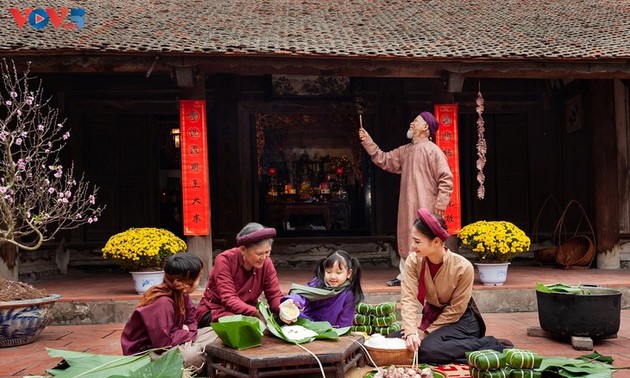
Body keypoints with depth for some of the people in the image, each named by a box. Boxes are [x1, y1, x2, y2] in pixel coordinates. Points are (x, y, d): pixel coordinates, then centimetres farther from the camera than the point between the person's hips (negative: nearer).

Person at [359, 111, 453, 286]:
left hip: (425, 208, -8)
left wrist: (441, 203, -16)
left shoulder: (433, 150, -8)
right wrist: (367, 142, 11)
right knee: (406, 241, 12)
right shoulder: (405, 151, 15)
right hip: (407, 207, 8)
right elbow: (384, 160, 18)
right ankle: (404, 275, 22)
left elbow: (446, 178, -12)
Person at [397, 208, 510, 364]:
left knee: (427, 349, -28)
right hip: (432, 314, 6)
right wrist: (411, 332, -36)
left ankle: (488, 345, -11)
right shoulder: (413, 261, -15)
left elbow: (455, 310, -17)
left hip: (460, 320, -6)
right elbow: (408, 298, -22)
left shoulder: (463, 267, -26)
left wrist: (426, 331, -19)